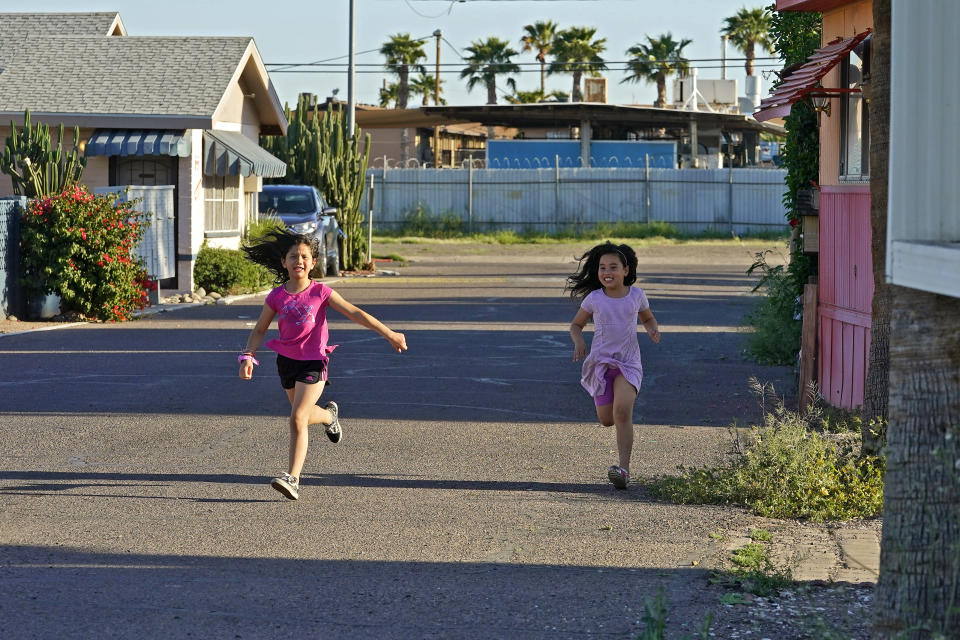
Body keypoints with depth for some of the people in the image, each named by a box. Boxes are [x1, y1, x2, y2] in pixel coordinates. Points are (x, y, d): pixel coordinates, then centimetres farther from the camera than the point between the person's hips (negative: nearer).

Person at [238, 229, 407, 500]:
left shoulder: (321, 293, -9)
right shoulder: (276, 297, -3)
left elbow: (355, 313, -7)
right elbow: (259, 331, 5)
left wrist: (389, 334, -5)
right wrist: (248, 357, -11)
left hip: (313, 361, -4)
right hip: (286, 361, 4)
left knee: (298, 418, -17)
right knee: (305, 415, 20)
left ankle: (292, 478, -17)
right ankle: (329, 415, 57)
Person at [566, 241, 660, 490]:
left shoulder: (636, 295, -1)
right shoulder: (594, 299, -3)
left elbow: (648, 319, 17)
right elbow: (576, 324, 9)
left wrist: (653, 330, -6)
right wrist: (578, 341, -12)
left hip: (628, 361, -2)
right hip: (601, 361, 2)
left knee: (622, 412, -22)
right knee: (607, 420, 5)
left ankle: (624, 469, -25)